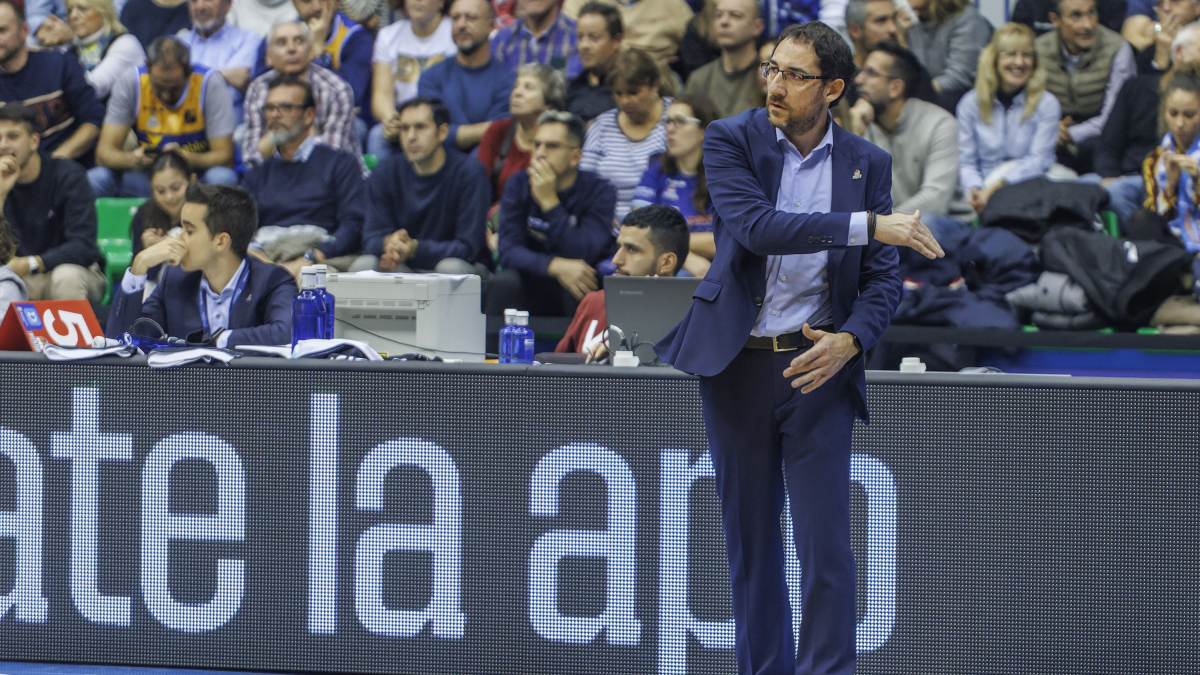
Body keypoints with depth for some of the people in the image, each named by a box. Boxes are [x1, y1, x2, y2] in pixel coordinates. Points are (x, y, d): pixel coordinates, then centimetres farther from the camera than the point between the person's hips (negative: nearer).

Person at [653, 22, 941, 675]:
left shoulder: (867, 163, 4)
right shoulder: (732, 140, -3)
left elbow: (883, 277, 6)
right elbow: (755, 226, -20)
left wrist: (850, 340, -14)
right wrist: (867, 225, -24)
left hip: (818, 362, 0)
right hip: (737, 363, 0)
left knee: (825, 544, -7)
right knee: (751, 543, 8)